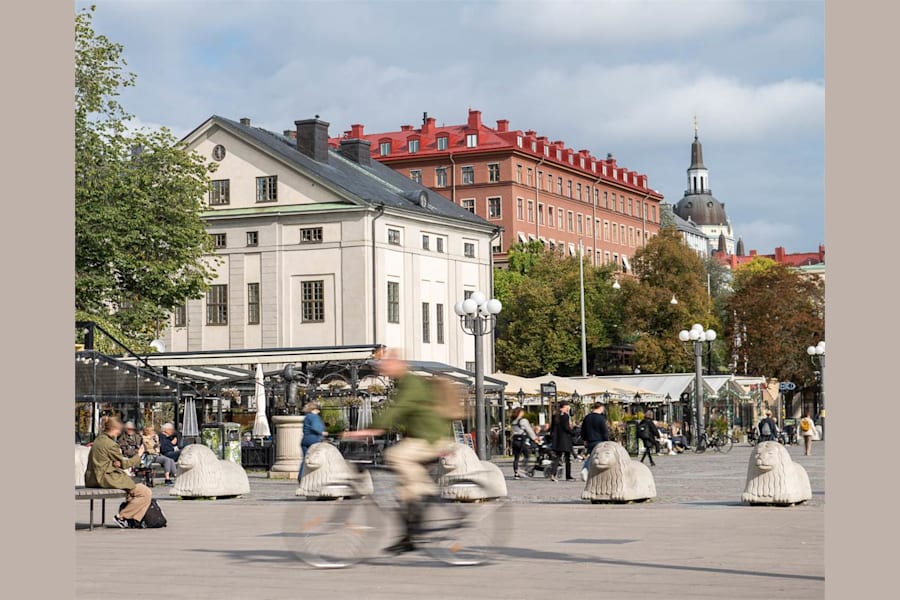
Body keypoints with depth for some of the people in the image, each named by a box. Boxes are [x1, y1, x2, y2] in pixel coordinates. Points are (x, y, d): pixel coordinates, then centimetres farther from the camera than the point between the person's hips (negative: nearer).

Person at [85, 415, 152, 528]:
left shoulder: (99, 440, 14)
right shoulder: (110, 444, -15)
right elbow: (124, 464, -7)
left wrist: (116, 463, -1)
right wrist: (138, 455, 8)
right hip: (106, 479, -11)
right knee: (146, 493, -10)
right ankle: (121, 516, -5)